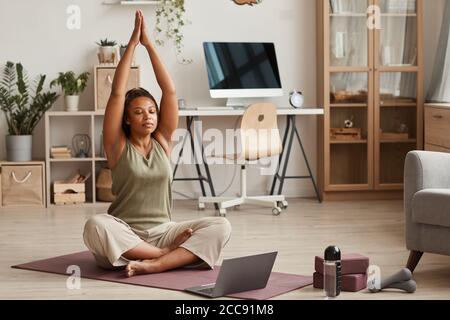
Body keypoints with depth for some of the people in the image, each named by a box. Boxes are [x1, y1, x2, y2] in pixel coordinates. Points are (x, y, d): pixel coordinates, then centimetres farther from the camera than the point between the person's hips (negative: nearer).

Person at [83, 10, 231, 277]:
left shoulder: (163, 140, 8)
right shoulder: (118, 145, 0)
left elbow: (170, 90, 0)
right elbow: (117, 93, -9)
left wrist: (149, 43, -2)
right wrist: (133, 43, -8)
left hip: (162, 232, 3)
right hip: (125, 237, -3)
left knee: (221, 226, -21)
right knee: (96, 226, -37)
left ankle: (152, 265, -35)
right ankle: (172, 254, -27)